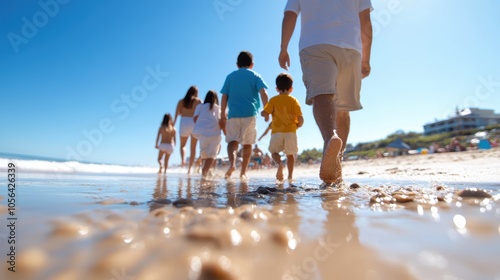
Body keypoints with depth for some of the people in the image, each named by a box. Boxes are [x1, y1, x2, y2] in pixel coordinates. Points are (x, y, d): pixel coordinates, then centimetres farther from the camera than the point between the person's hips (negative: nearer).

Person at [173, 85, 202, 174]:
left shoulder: (181, 101, 12)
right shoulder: (198, 101, 7)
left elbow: (177, 113, 1)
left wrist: (173, 124, -1)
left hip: (184, 122, 1)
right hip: (195, 124, -1)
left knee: (182, 145, 17)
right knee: (193, 148, 8)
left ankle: (183, 160, -11)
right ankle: (189, 168, 2)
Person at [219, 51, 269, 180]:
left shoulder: (230, 76, 15)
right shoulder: (255, 75, 12)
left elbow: (224, 97, 8)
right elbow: (263, 93, -4)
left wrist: (222, 116, 9)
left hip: (233, 113, 1)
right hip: (250, 113, 0)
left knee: (232, 140, 2)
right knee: (247, 143, 6)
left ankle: (232, 163, -24)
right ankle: (243, 172, 7)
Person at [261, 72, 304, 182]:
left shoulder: (273, 100, 2)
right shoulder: (294, 100, 3)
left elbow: (264, 113, -8)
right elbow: (300, 119, -5)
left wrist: (268, 115, 14)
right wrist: (298, 125, 15)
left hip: (276, 131, 0)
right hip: (290, 131, 1)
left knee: (274, 151, 14)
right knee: (290, 154, 11)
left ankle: (279, 164, -14)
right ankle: (290, 175, 7)